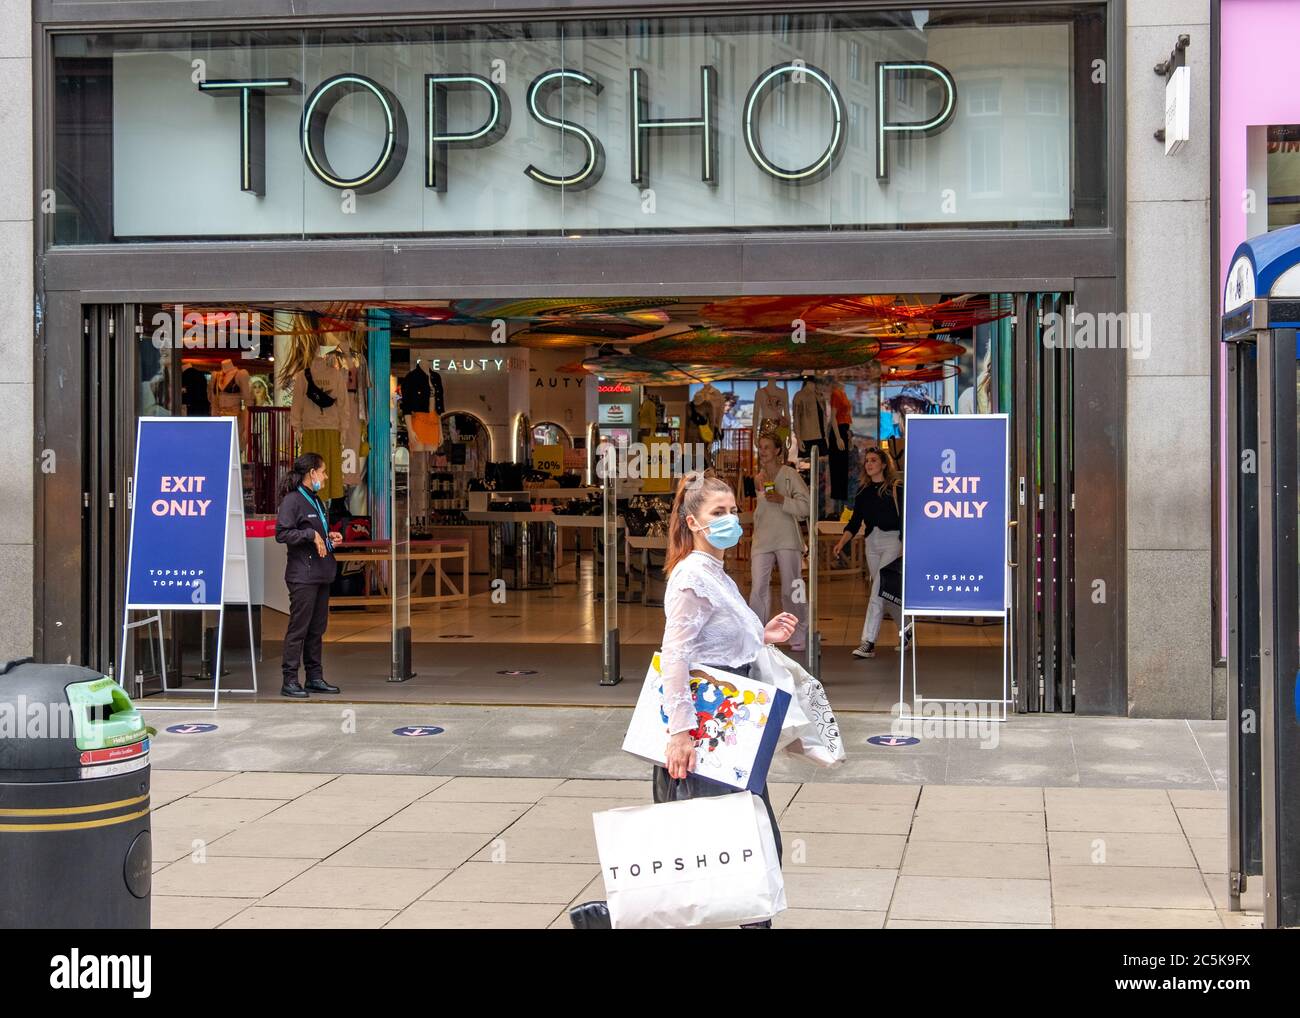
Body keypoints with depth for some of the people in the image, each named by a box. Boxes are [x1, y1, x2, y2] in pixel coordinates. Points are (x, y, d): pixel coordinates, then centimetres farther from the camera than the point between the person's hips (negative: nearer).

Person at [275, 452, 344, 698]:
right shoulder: (292, 500, -10)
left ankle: (315, 677, 18)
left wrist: (329, 536, 11)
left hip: (320, 573, 9)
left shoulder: (315, 500, 18)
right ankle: (290, 681, -3)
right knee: (299, 627, -7)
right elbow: (282, 533, -18)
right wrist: (311, 535, -20)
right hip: (302, 574, -9)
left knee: (317, 627, 12)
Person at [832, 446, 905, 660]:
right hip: (872, 543, 7)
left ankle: (868, 642, -19)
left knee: (878, 592, -15)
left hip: (893, 540, -7)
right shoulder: (864, 492, 11)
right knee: (882, 592, 9)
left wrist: (906, 549, -15)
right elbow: (855, 522, 9)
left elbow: (904, 520, -8)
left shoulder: (896, 488, -6)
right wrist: (842, 542, -5)